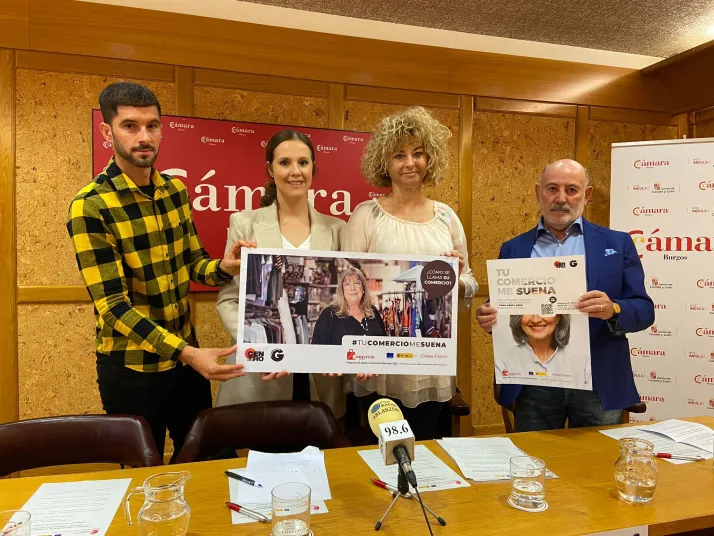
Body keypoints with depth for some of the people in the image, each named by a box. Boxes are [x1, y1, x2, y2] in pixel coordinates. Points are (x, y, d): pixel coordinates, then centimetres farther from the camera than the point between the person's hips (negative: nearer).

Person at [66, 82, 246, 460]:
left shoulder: (175, 191, 1)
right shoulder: (90, 206, -18)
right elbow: (113, 305, -22)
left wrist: (223, 268, -18)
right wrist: (187, 353, -32)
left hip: (187, 354, 6)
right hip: (130, 368, -5)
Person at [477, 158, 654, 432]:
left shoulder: (617, 244, 4)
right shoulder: (513, 249, 7)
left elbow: (644, 310, 0)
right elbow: (500, 311, 8)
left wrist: (612, 310, -21)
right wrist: (487, 317, -15)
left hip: (600, 386, 0)